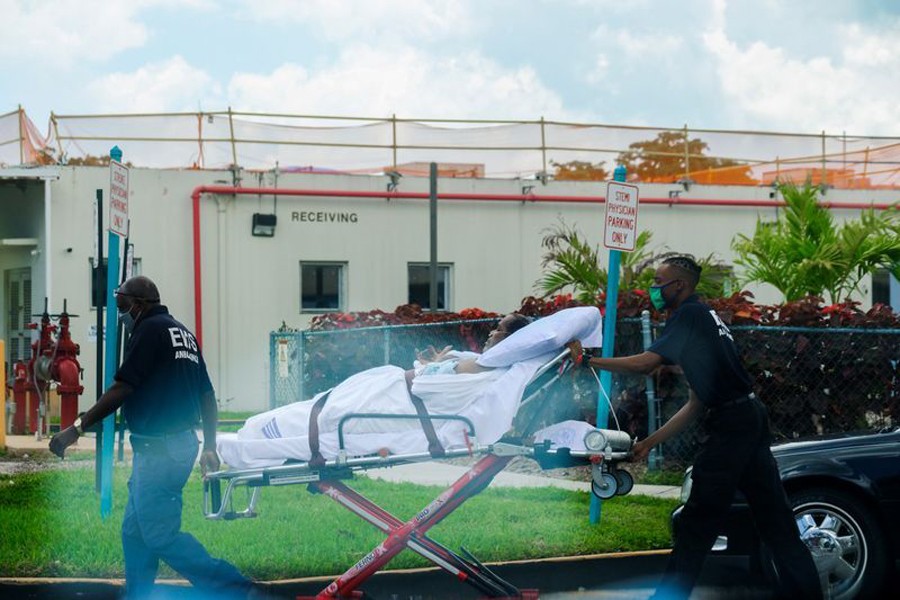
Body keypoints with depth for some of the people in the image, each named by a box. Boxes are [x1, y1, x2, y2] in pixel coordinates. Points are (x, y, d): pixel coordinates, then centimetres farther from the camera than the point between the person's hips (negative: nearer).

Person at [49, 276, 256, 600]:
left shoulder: (150, 330, -11)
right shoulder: (183, 333, 17)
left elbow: (122, 389, -18)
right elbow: (207, 396, 18)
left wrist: (77, 428, -16)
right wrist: (209, 448, 23)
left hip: (158, 449, -10)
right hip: (183, 442, 10)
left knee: (161, 535, -7)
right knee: (135, 530, 16)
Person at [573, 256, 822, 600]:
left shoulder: (689, 315, -6)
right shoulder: (703, 318, 23)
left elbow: (644, 363, -17)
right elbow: (697, 404, 23)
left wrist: (592, 362, -5)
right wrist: (651, 442, 22)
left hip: (730, 424, -10)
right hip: (752, 417, 10)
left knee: (698, 523, -2)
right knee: (774, 520, 9)